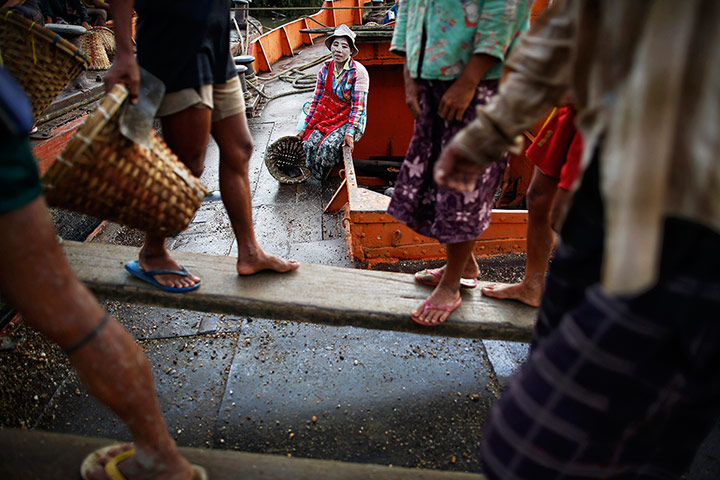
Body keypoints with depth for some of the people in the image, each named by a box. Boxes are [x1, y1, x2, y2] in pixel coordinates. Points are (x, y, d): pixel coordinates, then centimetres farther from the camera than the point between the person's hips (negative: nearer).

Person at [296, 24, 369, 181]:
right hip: (327, 117, 5)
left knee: (329, 145, -29)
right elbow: (316, 100, 9)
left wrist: (350, 132, -24)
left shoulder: (358, 72, -12)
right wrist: (304, 128, 7)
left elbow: (358, 106, -13)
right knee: (309, 144, -21)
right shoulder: (326, 69, 4)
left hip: (350, 119, -5)